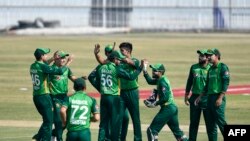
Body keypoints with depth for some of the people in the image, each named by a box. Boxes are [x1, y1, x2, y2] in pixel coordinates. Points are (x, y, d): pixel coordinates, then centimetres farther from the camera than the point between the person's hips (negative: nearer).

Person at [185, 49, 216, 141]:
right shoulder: (194, 67, 8)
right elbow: (189, 82, 15)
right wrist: (186, 96, 12)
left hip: (207, 98, -4)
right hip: (195, 97, 4)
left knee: (209, 122, -1)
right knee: (194, 122, 9)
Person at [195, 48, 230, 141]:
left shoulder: (223, 67, -6)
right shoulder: (210, 69, 20)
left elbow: (226, 83, -14)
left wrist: (220, 98, -20)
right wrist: (200, 97, 22)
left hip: (218, 98, -9)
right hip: (209, 98, 9)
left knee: (221, 122, -12)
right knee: (210, 124, 7)